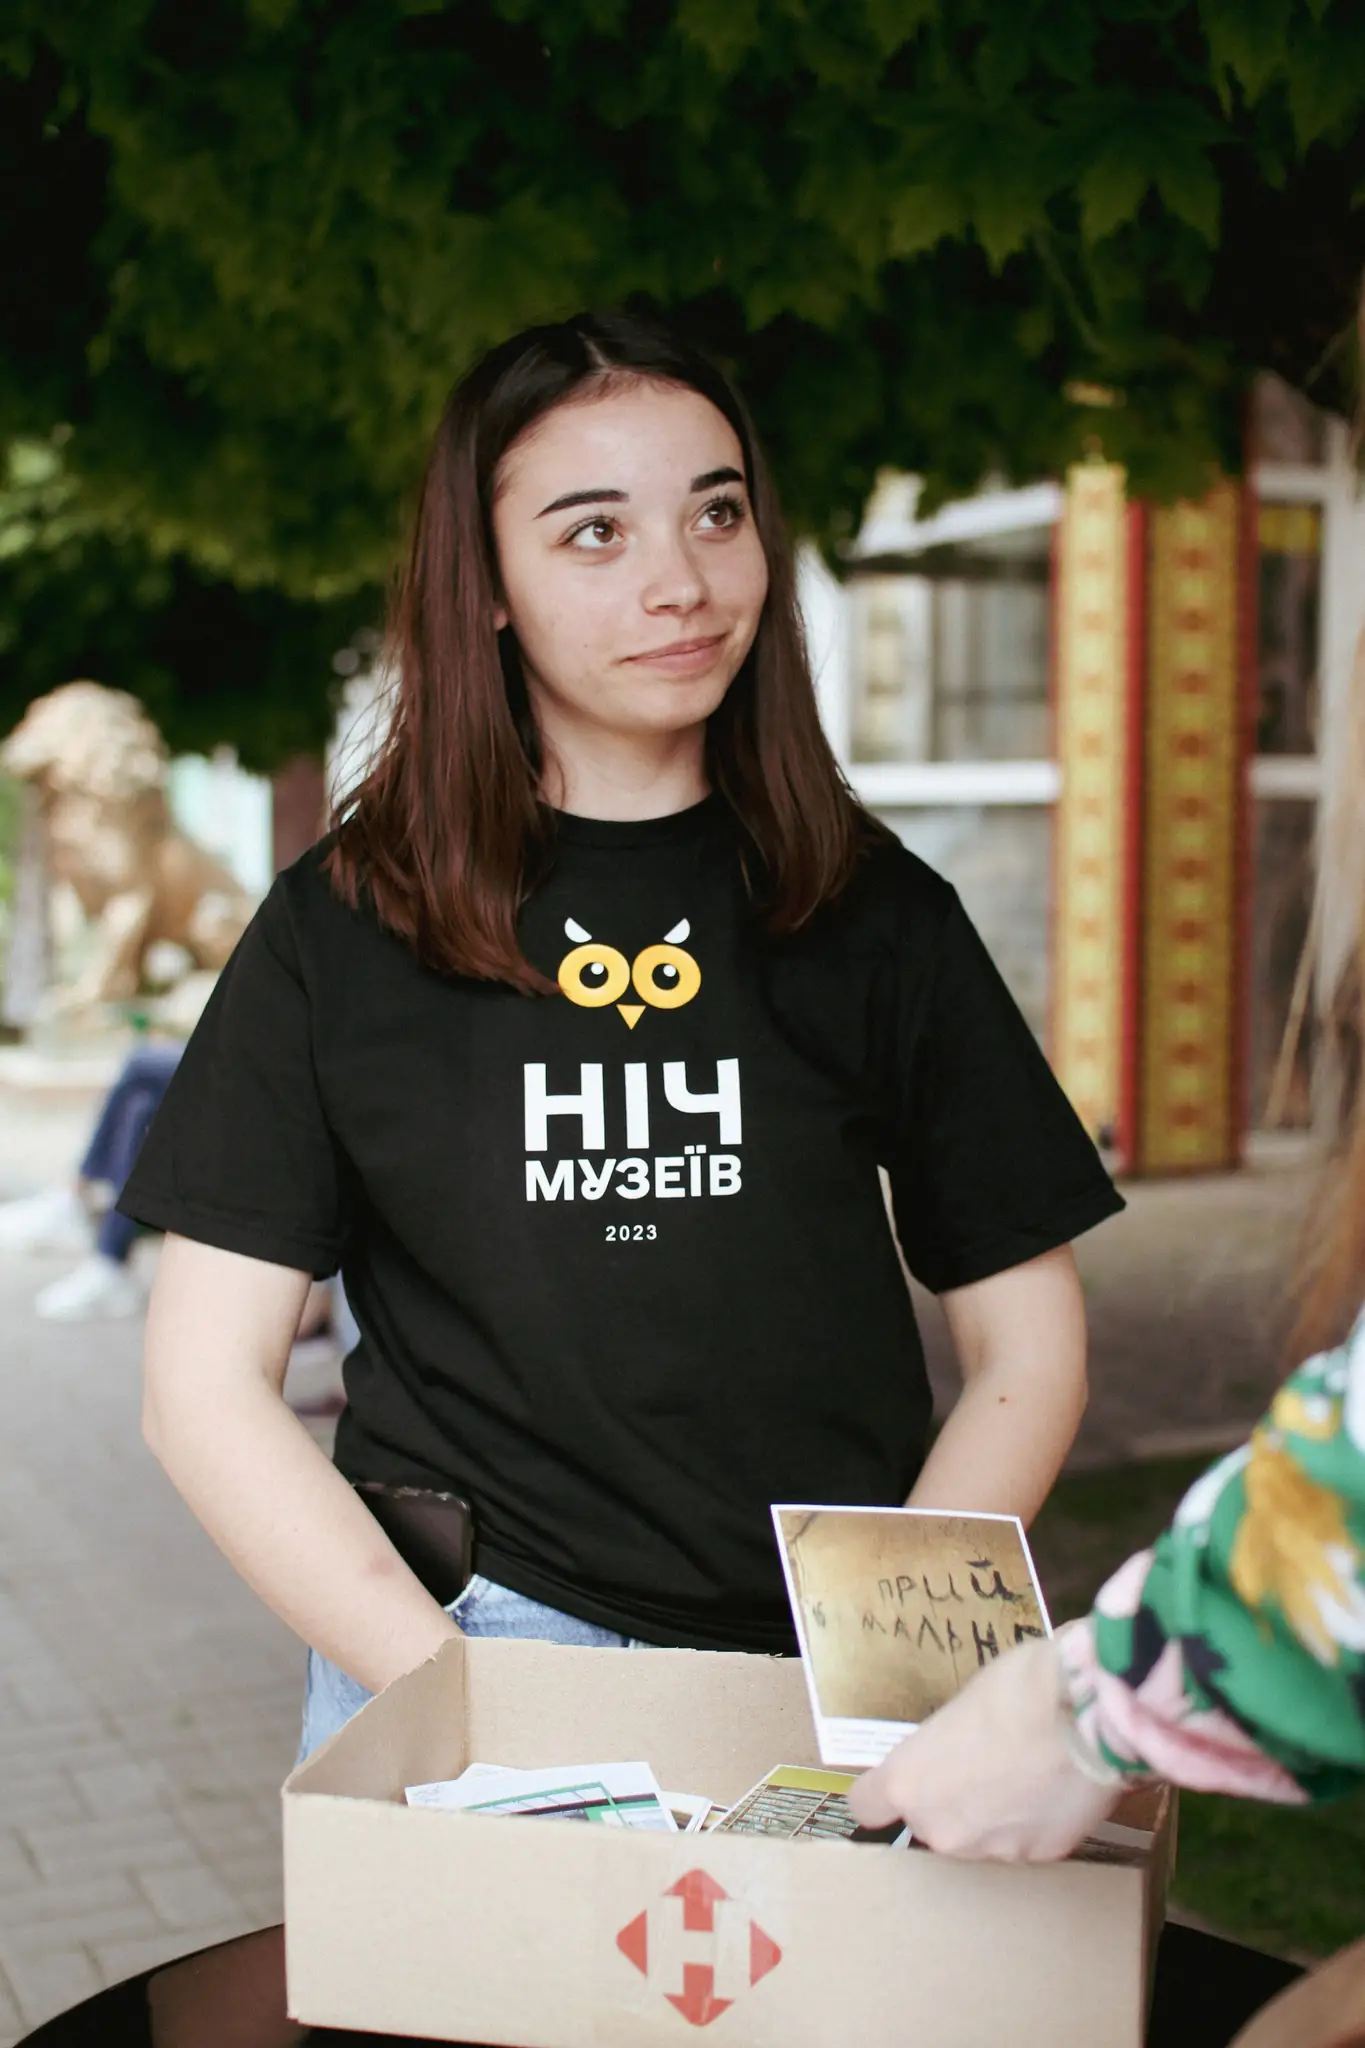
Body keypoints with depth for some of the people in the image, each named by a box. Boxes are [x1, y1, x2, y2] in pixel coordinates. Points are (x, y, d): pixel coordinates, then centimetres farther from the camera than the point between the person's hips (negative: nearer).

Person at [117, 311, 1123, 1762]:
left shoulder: (873, 916, 6)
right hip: (449, 1634, -1)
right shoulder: (346, 925, 3)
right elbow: (206, 1384, 1)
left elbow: (1025, 1342, 8)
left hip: (836, 1671, 1)